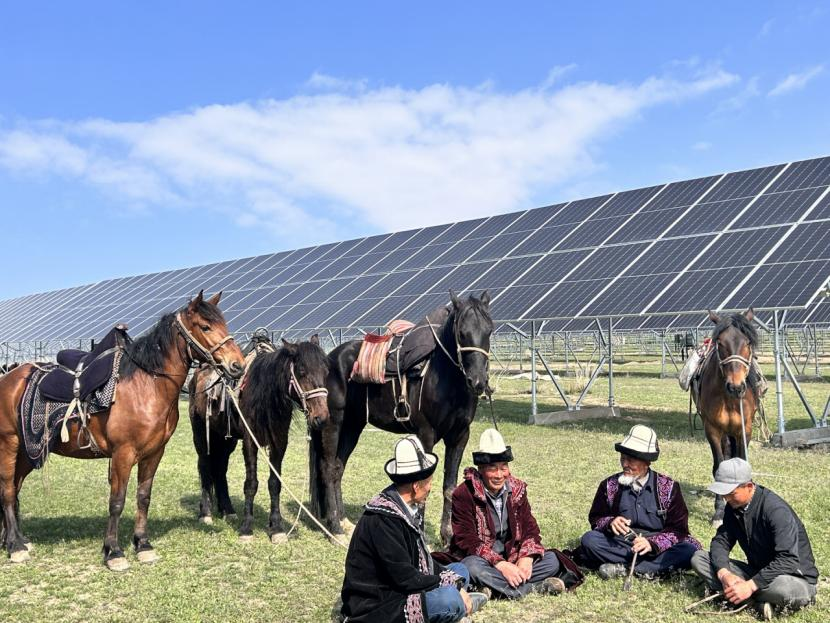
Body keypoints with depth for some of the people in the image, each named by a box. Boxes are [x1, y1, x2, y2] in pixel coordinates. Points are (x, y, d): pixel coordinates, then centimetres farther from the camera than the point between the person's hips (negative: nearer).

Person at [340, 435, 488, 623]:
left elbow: (422, 558, 9)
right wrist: (449, 583, -13)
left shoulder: (411, 508, 2)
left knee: (460, 571, 14)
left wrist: (455, 579, -4)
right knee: (449, 599, -28)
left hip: (399, 588, 10)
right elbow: (404, 577, -25)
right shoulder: (383, 520, -26)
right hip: (375, 607, -10)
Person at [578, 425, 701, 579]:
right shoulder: (610, 485, 3)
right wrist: (610, 523, -16)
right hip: (620, 545, 1)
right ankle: (650, 570, -23)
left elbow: (678, 529, -4)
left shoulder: (668, 487, -1)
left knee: (690, 550, -29)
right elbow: (595, 518, 8)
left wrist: (653, 543, -21)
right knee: (589, 539, -25)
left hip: (657, 548, 0)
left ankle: (623, 568, -27)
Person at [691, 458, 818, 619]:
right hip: (756, 572, 8)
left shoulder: (776, 510, -25)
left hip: (795, 577, -7)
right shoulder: (734, 506, -1)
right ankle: (761, 599, -17)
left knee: (786, 589, -44)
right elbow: (720, 541, -2)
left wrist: (750, 586, -35)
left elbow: (788, 561, -32)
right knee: (698, 558, -8)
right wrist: (724, 574, -22)